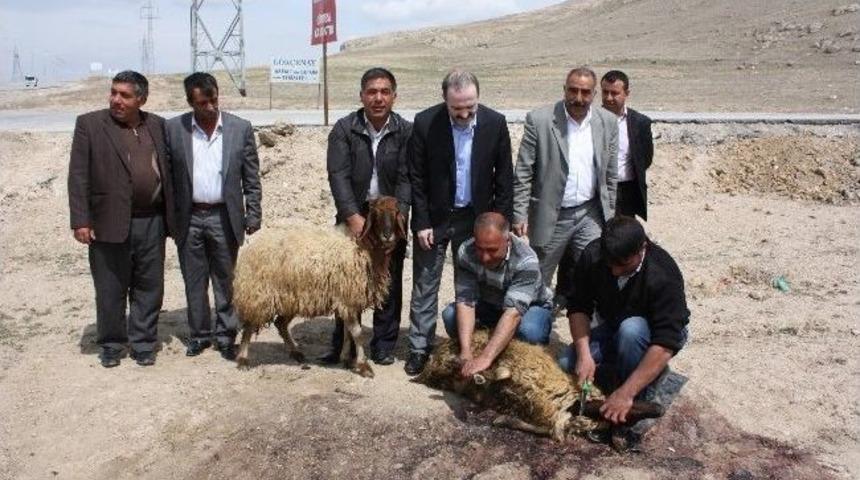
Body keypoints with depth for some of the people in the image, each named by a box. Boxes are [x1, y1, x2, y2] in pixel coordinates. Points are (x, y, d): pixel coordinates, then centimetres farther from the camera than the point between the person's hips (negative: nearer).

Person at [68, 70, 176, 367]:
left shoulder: (157, 126, 8)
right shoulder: (89, 124, -2)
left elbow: (167, 172, 10)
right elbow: (78, 176, -5)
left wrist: (172, 217, 6)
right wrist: (80, 221, -11)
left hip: (152, 223, 3)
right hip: (109, 223, -3)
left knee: (149, 288, 10)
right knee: (110, 291, 8)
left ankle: (143, 343, 25)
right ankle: (111, 345, 25)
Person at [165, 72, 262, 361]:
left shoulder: (241, 128, -2)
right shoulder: (173, 129, -1)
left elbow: (251, 178, 2)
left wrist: (253, 216, -2)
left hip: (225, 217, -1)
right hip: (189, 218, 1)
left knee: (226, 281, 7)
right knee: (194, 282, 11)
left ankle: (225, 336, 20)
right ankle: (199, 334, 26)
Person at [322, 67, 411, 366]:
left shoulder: (405, 132, -2)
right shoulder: (344, 129, -3)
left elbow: (406, 178, -7)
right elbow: (338, 175, -10)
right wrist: (353, 217, -20)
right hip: (353, 216, 0)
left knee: (389, 285, 6)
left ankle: (384, 346, 18)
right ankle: (342, 345, 18)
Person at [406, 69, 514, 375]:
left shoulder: (495, 123, -8)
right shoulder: (425, 123, -12)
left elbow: (504, 178, -1)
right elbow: (416, 178, -6)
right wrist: (421, 222, -9)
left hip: (476, 218, 1)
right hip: (434, 218, -1)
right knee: (424, 287, 6)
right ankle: (420, 348, 17)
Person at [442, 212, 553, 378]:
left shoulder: (526, 261, -34)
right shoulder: (466, 252, -25)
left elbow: (514, 312, -43)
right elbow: (465, 301, -29)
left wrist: (485, 358, -52)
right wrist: (466, 352, -41)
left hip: (531, 307, -3)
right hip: (489, 306, 4)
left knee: (528, 331, -37)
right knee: (450, 315, -23)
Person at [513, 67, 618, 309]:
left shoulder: (608, 122, 1)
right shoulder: (539, 120, -10)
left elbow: (610, 175, 8)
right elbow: (522, 173, -8)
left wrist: (609, 216, 8)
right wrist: (519, 215, -12)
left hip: (590, 215, 3)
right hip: (550, 216, -2)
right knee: (538, 283, 11)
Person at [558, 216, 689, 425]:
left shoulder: (663, 275, -34)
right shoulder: (593, 255, -21)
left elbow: (666, 344, -40)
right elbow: (579, 307, -16)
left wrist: (626, 393, -44)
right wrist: (584, 353, -32)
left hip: (651, 334, -4)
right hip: (611, 328, 4)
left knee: (630, 329, -38)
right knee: (566, 364, -17)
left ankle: (639, 402, -16)